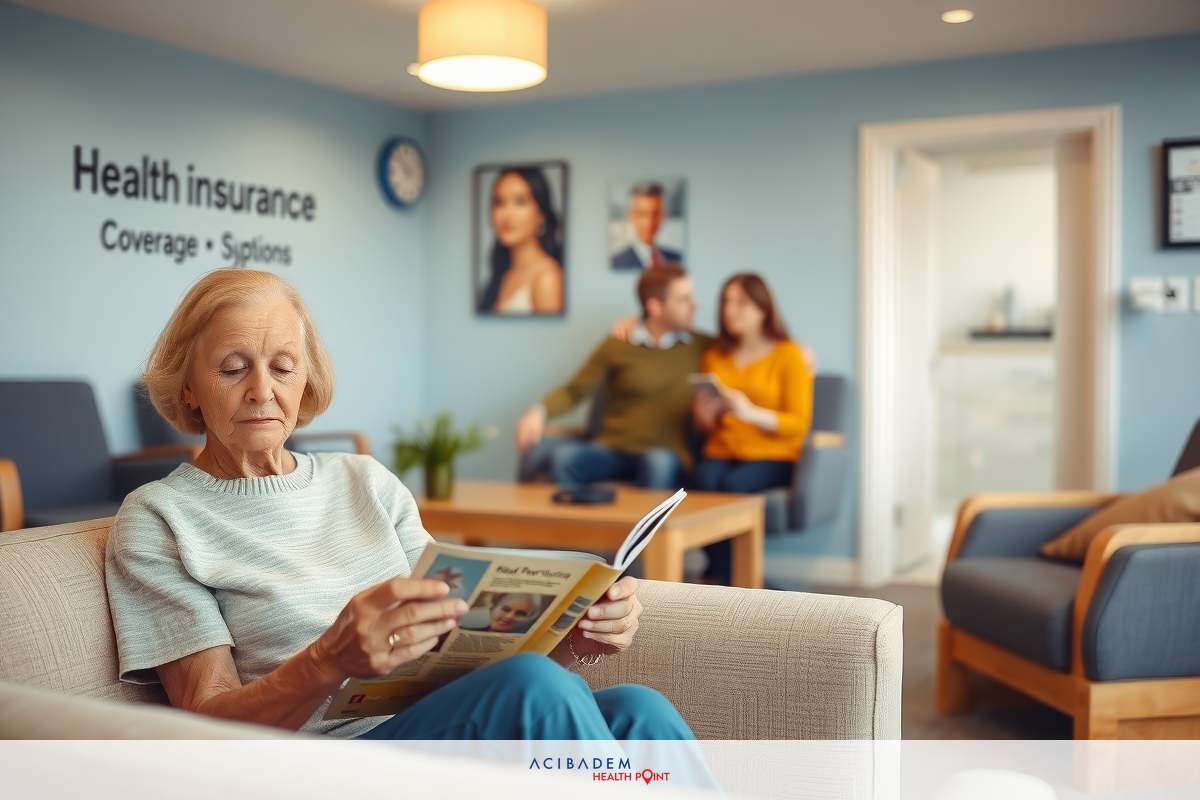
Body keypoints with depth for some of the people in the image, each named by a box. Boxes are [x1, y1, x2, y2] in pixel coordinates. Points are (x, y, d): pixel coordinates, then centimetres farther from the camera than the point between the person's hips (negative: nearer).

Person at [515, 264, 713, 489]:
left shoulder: (702, 347, 11)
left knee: (659, 463, -37)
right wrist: (539, 411, -13)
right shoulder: (617, 346, 7)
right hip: (613, 449, 0)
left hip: (667, 455, 0)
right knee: (564, 456, -31)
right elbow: (575, 391, 5)